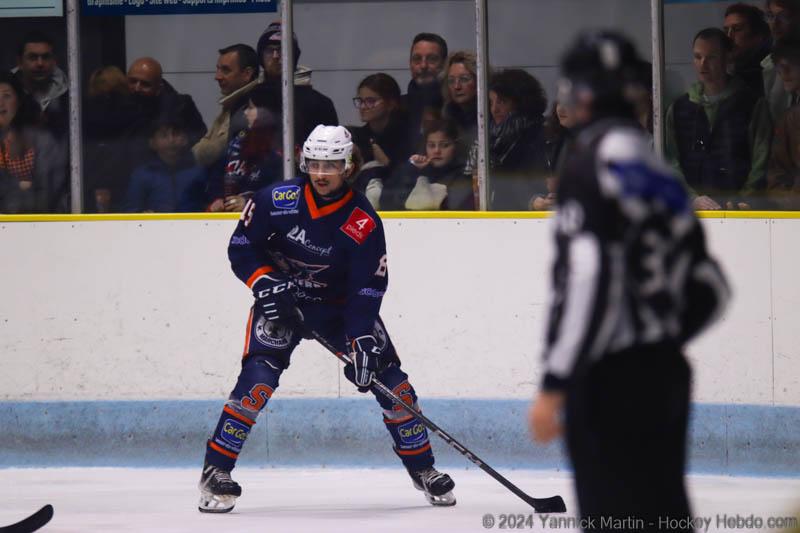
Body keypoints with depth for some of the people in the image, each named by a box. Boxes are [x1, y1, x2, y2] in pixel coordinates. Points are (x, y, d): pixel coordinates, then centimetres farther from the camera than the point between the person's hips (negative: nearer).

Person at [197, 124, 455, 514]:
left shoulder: (364, 223, -19)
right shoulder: (277, 201, -18)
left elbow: (367, 291, -19)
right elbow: (241, 247, -8)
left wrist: (362, 341, -29)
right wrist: (267, 285, -22)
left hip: (339, 304, 1)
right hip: (281, 299, -1)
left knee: (388, 376, -4)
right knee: (259, 376, -22)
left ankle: (422, 468, 14)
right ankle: (215, 472, -15)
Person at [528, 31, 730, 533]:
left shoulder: (591, 163, -11)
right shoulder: (662, 175, 14)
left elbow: (586, 279, -21)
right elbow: (709, 287, 18)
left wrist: (555, 385, -20)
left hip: (610, 381, -8)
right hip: (666, 375, 8)